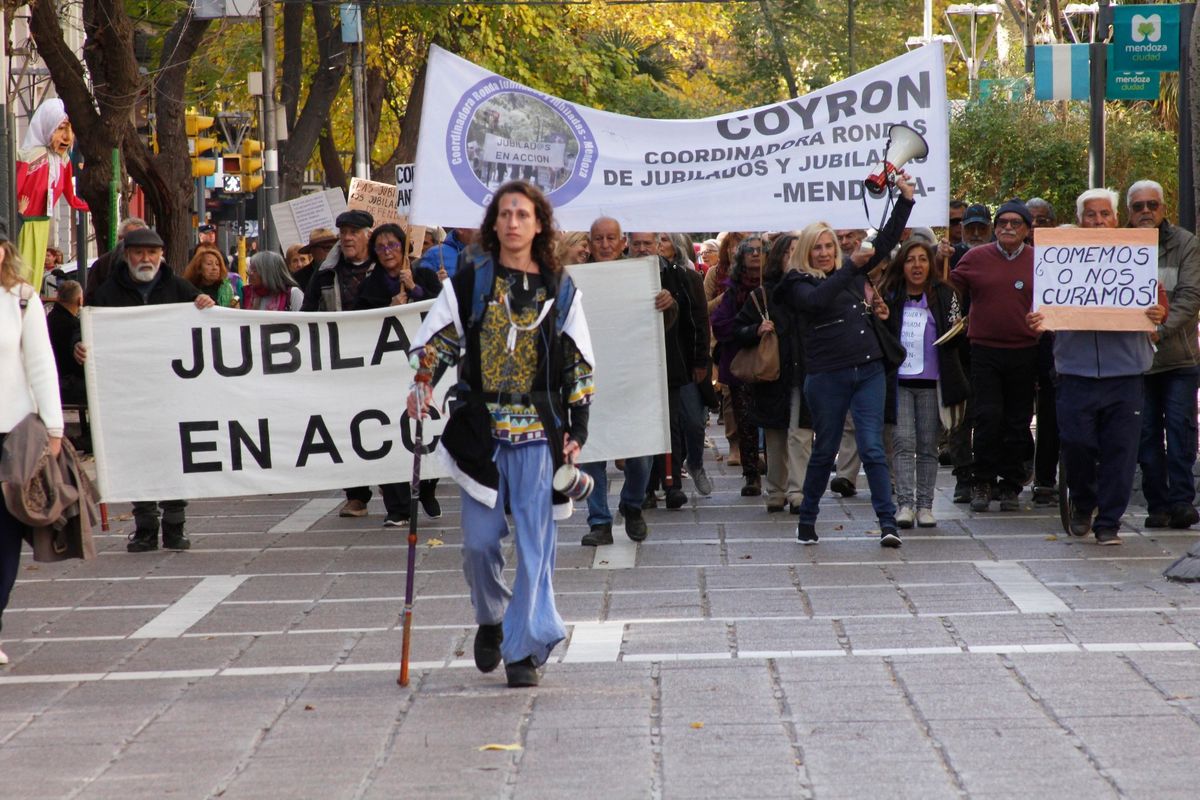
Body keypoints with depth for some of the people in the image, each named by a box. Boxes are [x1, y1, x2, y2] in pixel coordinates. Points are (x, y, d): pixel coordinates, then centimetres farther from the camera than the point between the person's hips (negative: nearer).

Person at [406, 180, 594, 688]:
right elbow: (439, 339, 6)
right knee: (479, 541, 0)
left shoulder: (559, 288, 7)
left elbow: (578, 365, 10)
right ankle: (491, 619, 27)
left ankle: (524, 648, 3)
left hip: (539, 431, 0)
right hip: (481, 428, 0)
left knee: (535, 542, -4)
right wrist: (423, 383, -13)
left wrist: (576, 431, 4)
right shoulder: (470, 279, 5)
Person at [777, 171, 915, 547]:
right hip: (827, 376, -3)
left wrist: (905, 198, 16)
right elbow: (818, 299, -23)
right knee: (824, 451, 7)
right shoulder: (799, 284, -1)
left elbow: (886, 242, 20)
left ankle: (888, 522, -10)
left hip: (868, 371, 3)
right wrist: (851, 266, -27)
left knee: (872, 449, -6)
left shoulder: (851, 272, 14)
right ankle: (807, 519, 23)